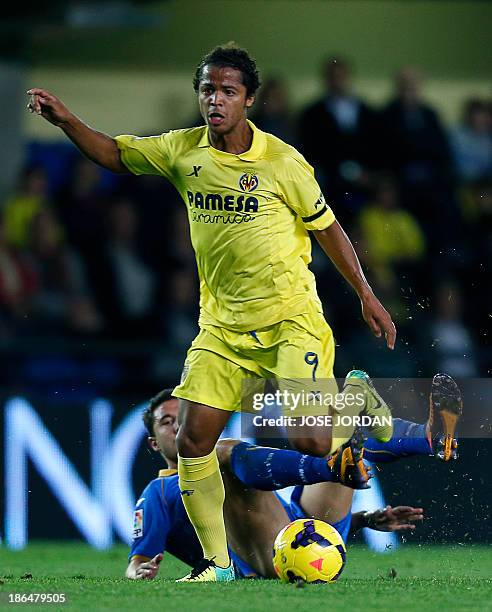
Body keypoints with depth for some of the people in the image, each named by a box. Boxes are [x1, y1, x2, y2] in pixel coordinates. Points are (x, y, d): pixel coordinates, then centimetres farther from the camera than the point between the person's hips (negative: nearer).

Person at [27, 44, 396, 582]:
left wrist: (366, 296, 3)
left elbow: (326, 228, -1)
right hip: (221, 324, 4)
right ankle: (217, 562, 6)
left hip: (290, 320, -4)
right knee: (192, 440, -8)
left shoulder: (282, 162, -11)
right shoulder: (183, 151, 0)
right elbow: (113, 154, 9)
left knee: (309, 441, -15)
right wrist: (65, 119, -9)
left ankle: (357, 401, 21)